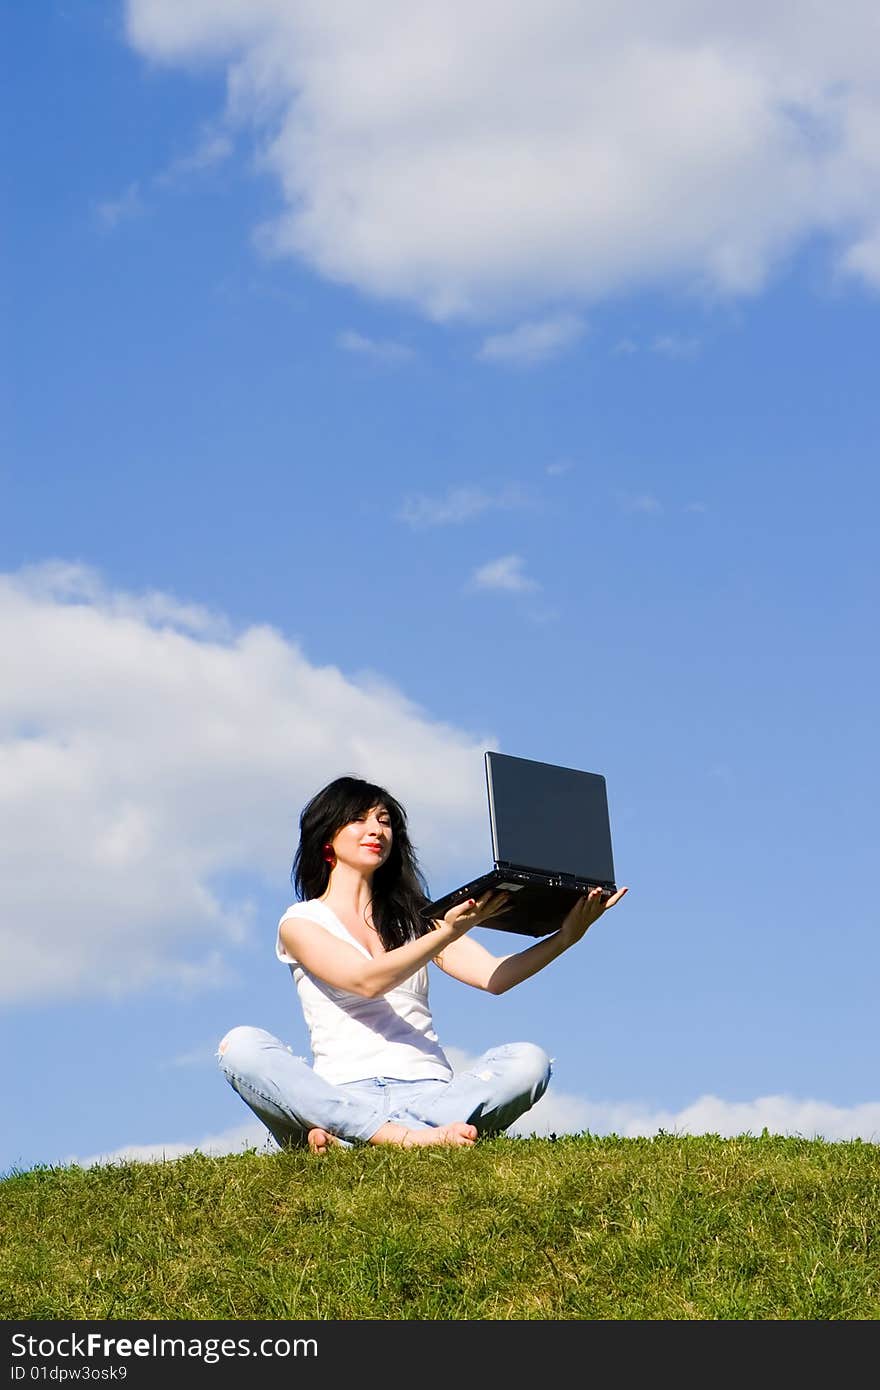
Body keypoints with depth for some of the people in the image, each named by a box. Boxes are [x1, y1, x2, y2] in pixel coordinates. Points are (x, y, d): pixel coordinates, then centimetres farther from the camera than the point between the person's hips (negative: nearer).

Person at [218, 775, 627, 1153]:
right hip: (345, 1095, -3)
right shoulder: (301, 922, 9)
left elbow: (494, 976, 5)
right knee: (240, 1046, -29)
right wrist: (447, 934, -25)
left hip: (428, 1092, 3)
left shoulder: (412, 917, 22)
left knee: (528, 1059, -25)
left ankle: (343, 1136, -37)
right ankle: (406, 1138, -44)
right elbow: (366, 980, -11)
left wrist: (565, 936, -12)